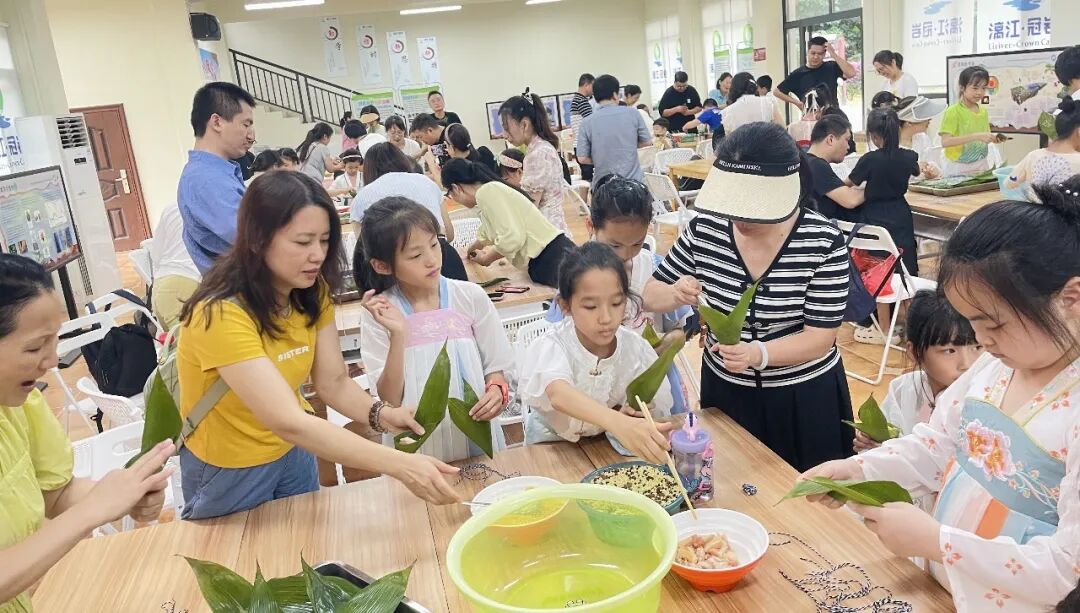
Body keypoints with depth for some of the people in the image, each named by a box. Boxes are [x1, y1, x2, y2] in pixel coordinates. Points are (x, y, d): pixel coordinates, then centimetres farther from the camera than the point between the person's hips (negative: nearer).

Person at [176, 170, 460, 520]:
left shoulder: (311, 292, -11)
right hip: (230, 472, -6)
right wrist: (400, 466, -46)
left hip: (292, 454, 6)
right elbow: (290, 422, -40)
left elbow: (334, 382, -11)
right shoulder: (221, 315, -34)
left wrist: (381, 414, -32)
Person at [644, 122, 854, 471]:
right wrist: (677, 295, -24)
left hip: (805, 396, -2)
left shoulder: (823, 241, -19)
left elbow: (820, 337, -17)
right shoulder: (705, 229, -11)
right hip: (725, 390, 2)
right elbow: (651, 296, -1)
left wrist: (757, 354, -36)